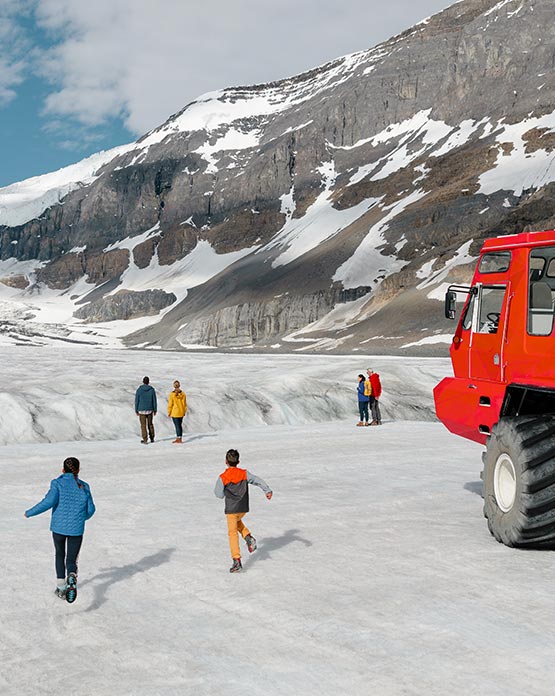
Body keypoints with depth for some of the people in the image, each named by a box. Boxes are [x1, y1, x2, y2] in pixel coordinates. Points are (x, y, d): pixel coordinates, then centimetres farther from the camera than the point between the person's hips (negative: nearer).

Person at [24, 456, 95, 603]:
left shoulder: (58, 483, -5)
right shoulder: (84, 487, 3)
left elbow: (49, 501, -17)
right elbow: (91, 509, 6)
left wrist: (30, 513, -5)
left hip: (58, 526, 0)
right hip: (76, 529, 0)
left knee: (60, 555, 23)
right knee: (71, 560, 8)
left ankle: (61, 587, 21)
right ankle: (72, 577, -24)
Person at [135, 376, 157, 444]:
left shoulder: (139, 390, -8)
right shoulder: (152, 389, -3)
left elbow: (137, 401, -4)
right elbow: (154, 400, 1)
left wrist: (136, 410, 5)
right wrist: (155, 410, 9)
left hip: (142, 410, -2)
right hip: (150, 410, 2)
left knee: (143, 425, 3)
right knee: (150, 424, 17)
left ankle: (145, 440, 1)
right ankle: (152, 438, 23)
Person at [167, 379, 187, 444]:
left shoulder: (172, 394, -13)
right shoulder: (183, 394, -2)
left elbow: (170, 404, -10)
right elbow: (184, 403, 4)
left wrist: (169, 412, -2)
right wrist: (184, 411, 14)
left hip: (174, 413, -5)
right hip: (181, 412, 5)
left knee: (177, 426, -2)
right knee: (180, 425, 13)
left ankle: (179, 439, -2)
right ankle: (179, 438, 18)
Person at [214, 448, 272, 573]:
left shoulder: (222, 478, -11)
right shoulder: (244, 473, -1)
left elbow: (219, 494, -2)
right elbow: (258, 481, -9)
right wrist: (268, 490, -15)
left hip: (231, 509, -4)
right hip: (244, 508, 4)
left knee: (233, 533, 0)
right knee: (237, 521, 33)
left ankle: (236, 561, -9)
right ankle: (248, 537, 9)